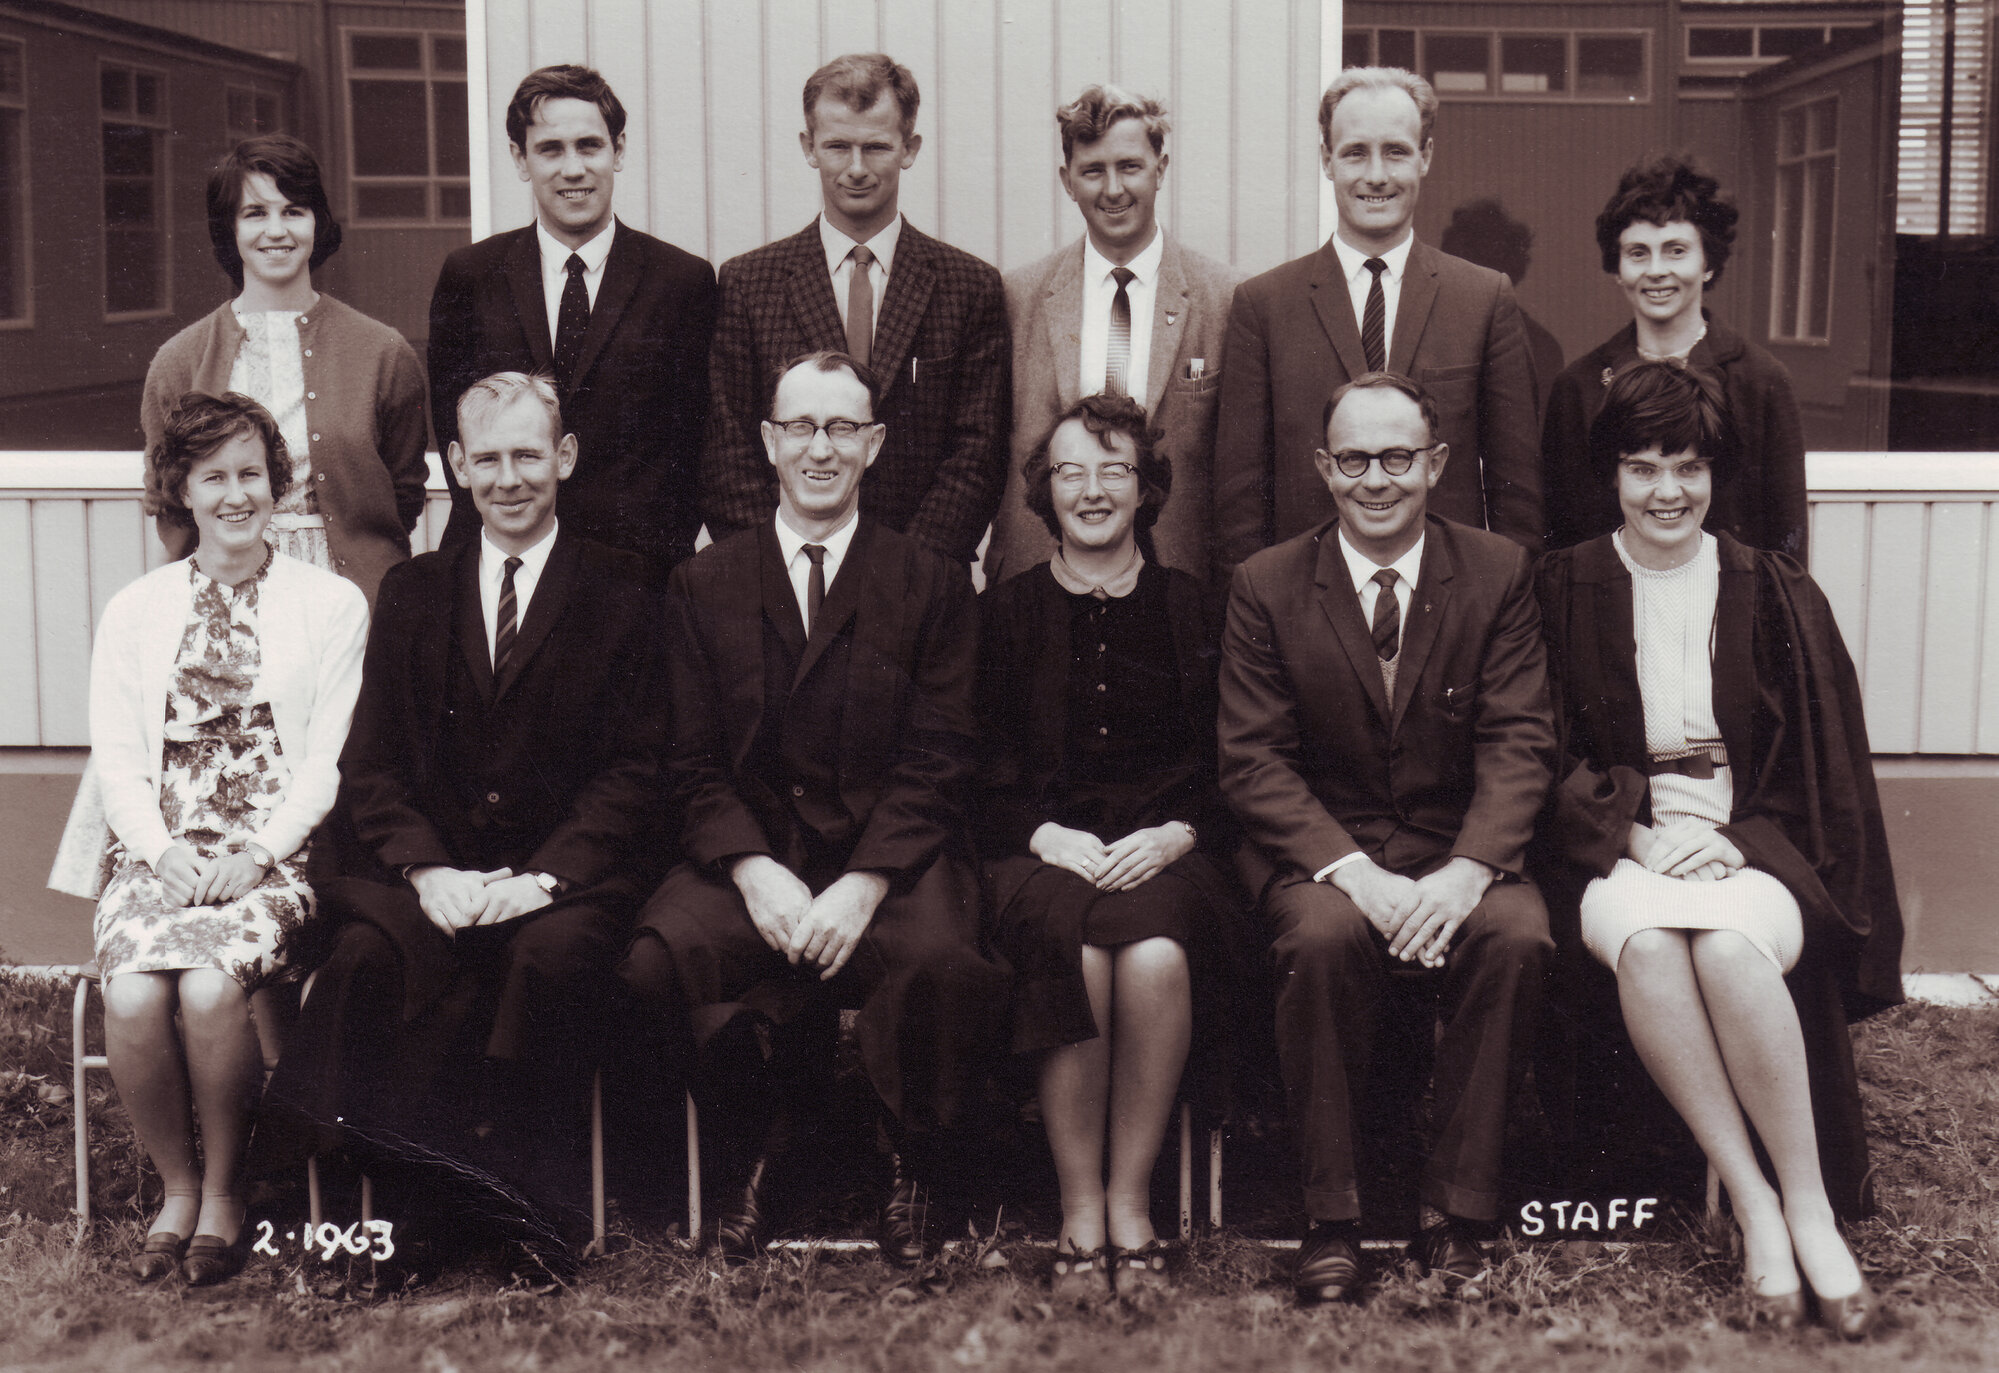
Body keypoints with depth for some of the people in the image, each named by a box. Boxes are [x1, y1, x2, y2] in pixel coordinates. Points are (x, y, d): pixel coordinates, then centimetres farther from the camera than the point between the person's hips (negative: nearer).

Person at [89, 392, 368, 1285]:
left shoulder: (333, 606, 9)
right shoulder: (132, 613, 17)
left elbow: (330, 759, 1)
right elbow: (115, 756, 9)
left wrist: (256, 857, -11)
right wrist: (162, 851, -9)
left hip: (274, 858, -2)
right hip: (158, 856, 2)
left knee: (211, 986, -31)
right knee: (133, 994, -28)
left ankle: (224, 1193, -7)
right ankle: (175, 1187, -4)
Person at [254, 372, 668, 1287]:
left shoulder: (620, 593, 7)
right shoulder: (411, 594, 16)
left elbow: (635, 769, -1)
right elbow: (370, 764, 9)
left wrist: (543, 874, -15)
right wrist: (427, 870, -10)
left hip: (568, 876, -2)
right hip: (428, 873, 3)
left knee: (552, 957, -34)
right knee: (364, 957, -28)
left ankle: (531, 1211, -18)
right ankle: (408, 1209, -17)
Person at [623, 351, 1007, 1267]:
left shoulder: (932, 584, 9)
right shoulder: (704, 585, 12)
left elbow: (936, 760, 0)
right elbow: (695, 765, 6)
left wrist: (864, 884, -15)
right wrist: (753, 871, -13)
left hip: (891, 862, -1)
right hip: (749, 857, 1)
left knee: (946, 968, -33)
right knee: (657, 959, -29)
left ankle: (916, 1163, 0)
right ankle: (769, 1135, 2)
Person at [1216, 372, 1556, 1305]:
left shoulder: (1499, 574, 4)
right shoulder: (1266, 586, 1)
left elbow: (1518, 742, -4)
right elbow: (1252, 762, -5)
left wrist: (1466, 871, -23)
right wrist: (1357, 874, -22)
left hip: (1459, 851, 1)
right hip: (1320, 852, -1)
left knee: (1517, 936, -31)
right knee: (1328, 936, -34)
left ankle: (1457, 1215, -16)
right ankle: (1331, 1219, -19)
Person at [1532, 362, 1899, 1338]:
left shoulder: (1774, 595, 12)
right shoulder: (1564, 590, 11)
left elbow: (1821, 768, 9)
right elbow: (1551, 757, 6)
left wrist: (1726, 836, -8)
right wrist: (1640, 829, -11)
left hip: (1751, 842, 0)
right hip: (1616, 843, 0)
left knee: (1730, 947, -35)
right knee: (1644, 942, -36)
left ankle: (1810, 1208, -25)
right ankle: (1752, 1207, -29)